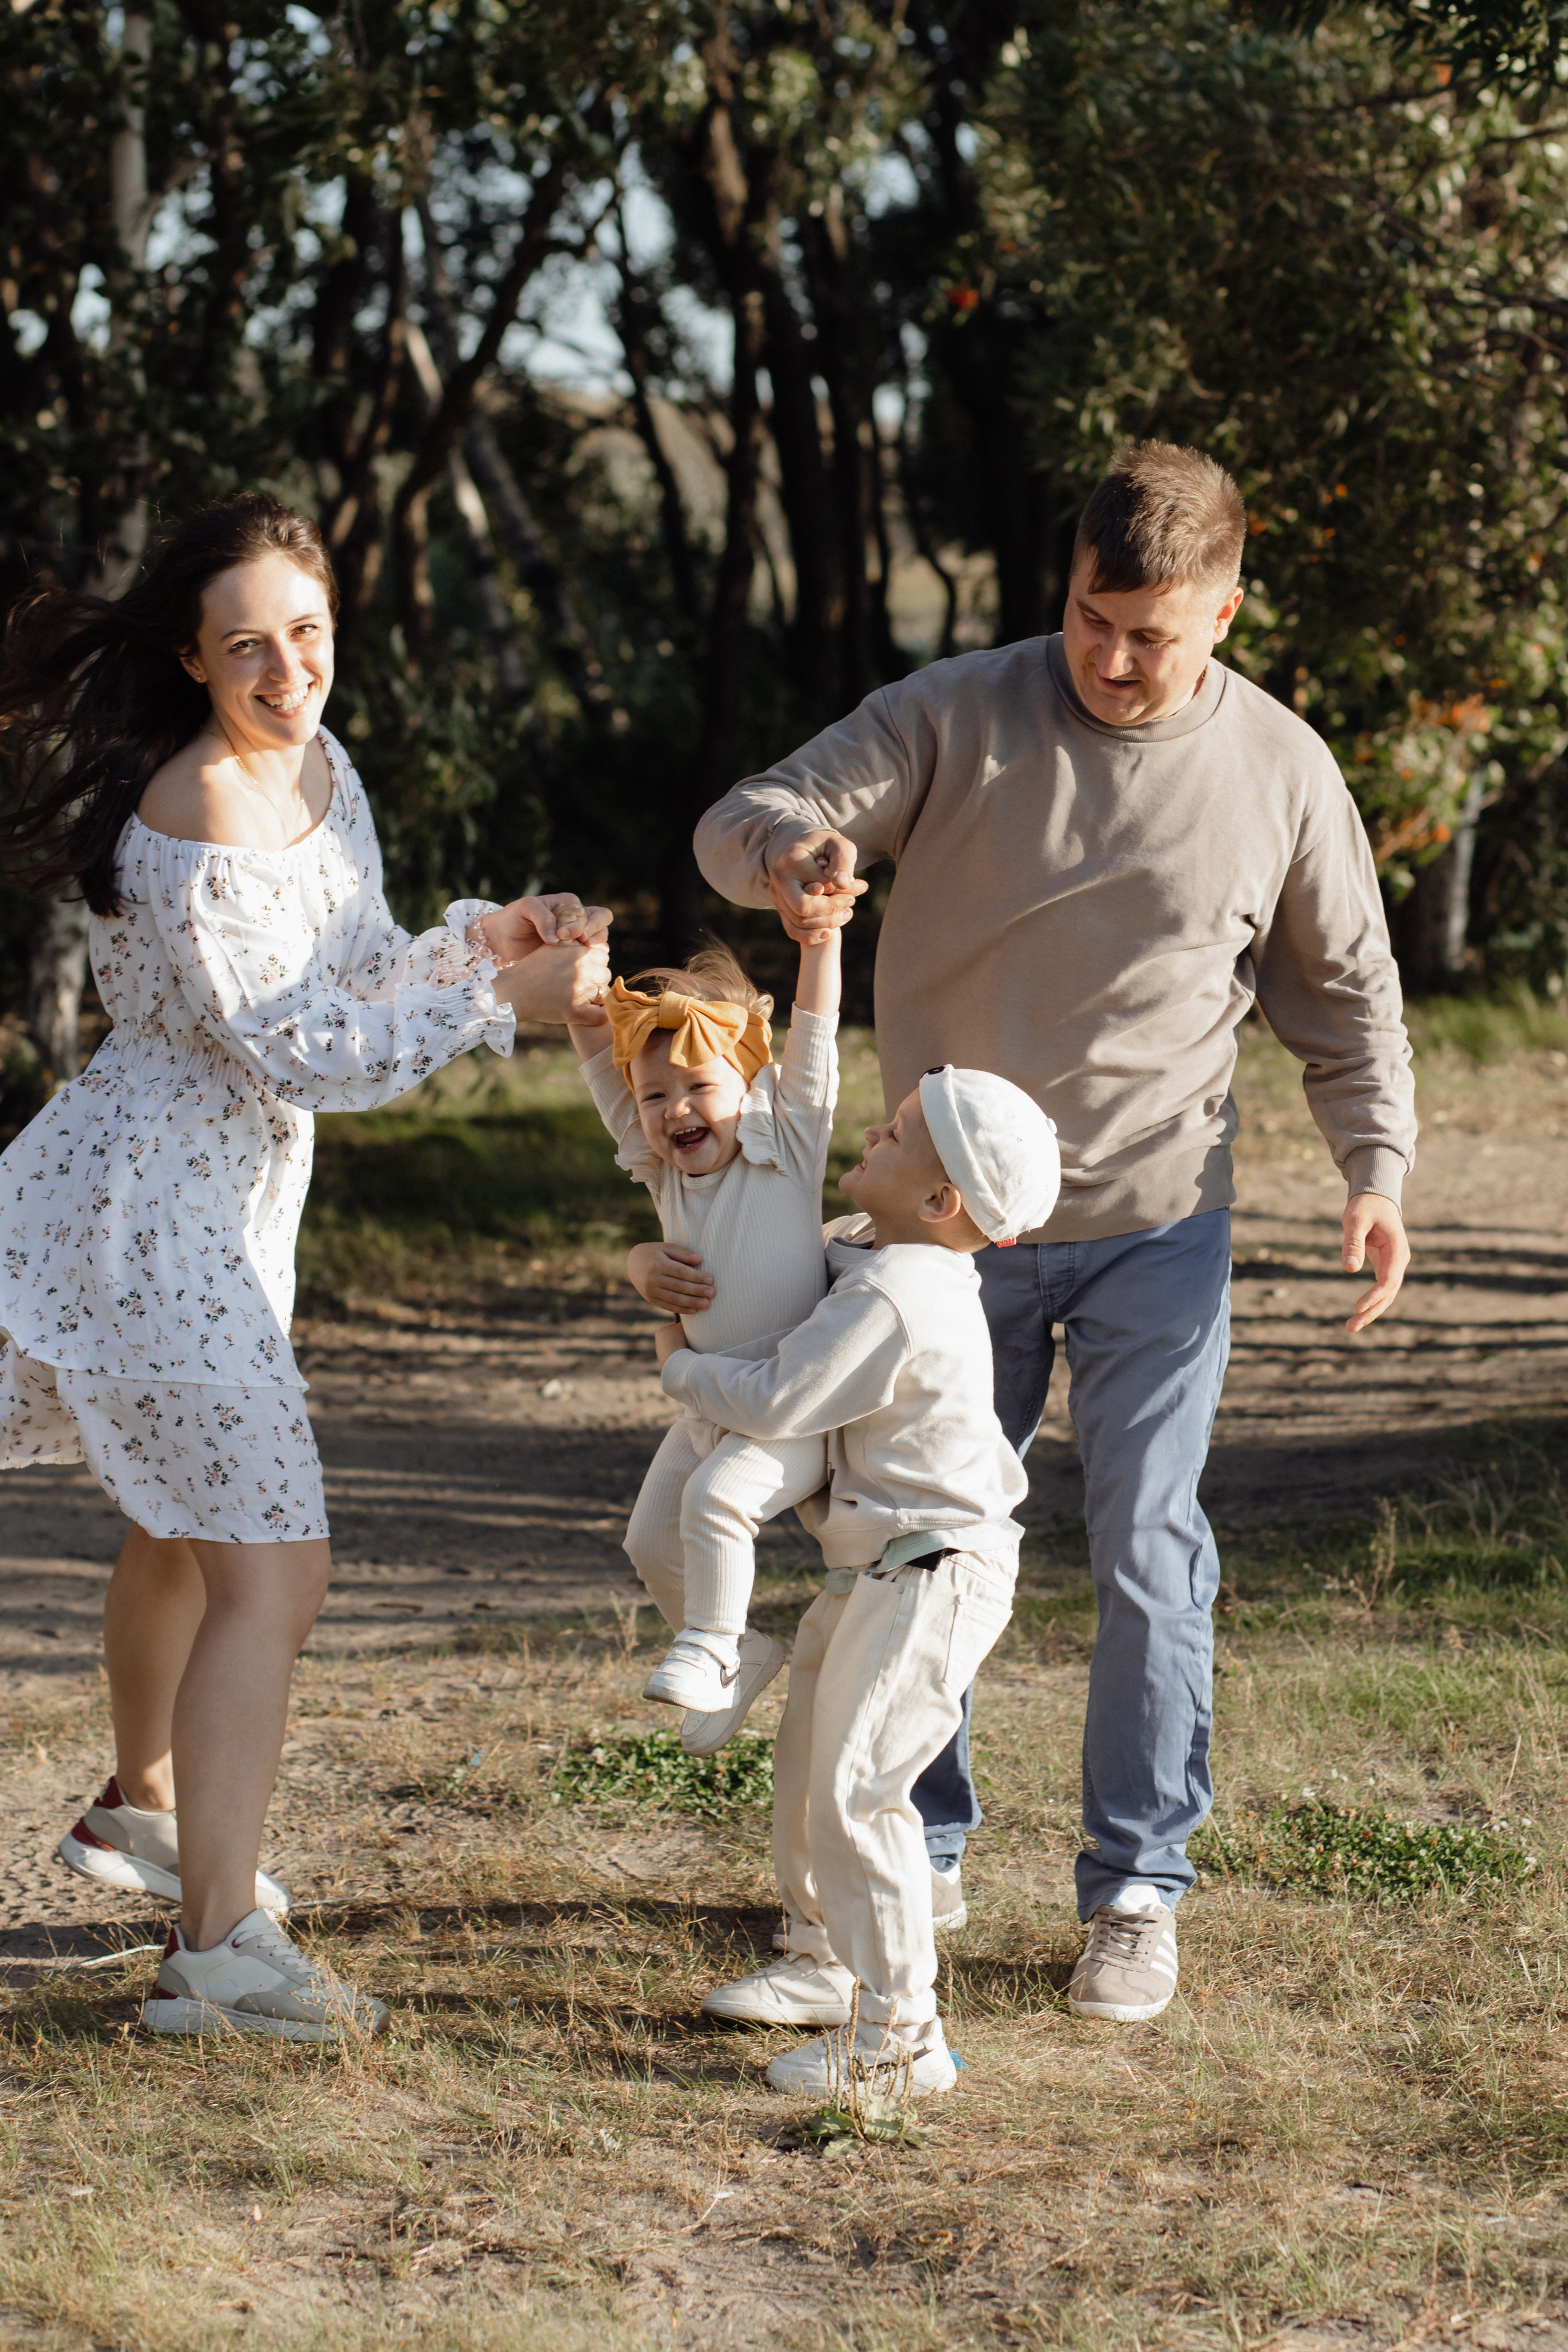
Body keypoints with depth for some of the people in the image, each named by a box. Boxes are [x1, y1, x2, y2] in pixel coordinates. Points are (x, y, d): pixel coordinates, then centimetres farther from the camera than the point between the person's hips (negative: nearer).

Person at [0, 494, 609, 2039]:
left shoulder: (316, 764, 5)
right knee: (271, 1572, -14)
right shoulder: (197, 823, -24)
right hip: (152, 1215, -10)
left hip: (227, 1203, 10)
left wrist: (483, 939, -6)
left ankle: (141, 1810, 50)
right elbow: (294, 1054, -21)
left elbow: (354, 982, 12)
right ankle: (217, 1952, -15)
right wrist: (502, 1000, -22)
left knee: (189, 1527, 28)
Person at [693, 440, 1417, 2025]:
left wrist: (1376, 1161, -6)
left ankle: (1137, 1884, 9)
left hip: (1158, 1230, -1)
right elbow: (742, 823, -11)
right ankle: (914, 1851, 27)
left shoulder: (1280, 770, -3)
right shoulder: (956, 718, -7)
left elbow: (1344, 992, 8)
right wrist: (788, 850, -36)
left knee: (1147, 1554, -4)